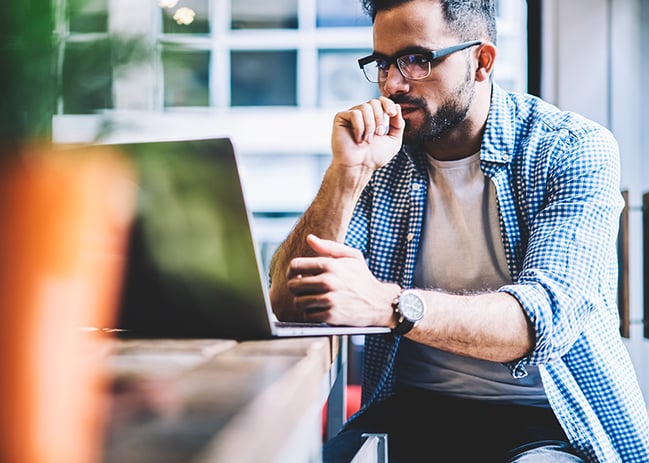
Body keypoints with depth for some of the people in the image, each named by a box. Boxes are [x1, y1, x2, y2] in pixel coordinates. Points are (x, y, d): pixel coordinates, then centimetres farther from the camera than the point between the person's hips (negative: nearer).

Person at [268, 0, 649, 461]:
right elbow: (290, 303, -5)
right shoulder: (379, 154, 4)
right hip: (411, 410, 3)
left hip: (547, 422, -2)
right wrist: (349, 172, -17)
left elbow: (547, 317, -23)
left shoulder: (575, 150, -7)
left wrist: (387, 304, -36)